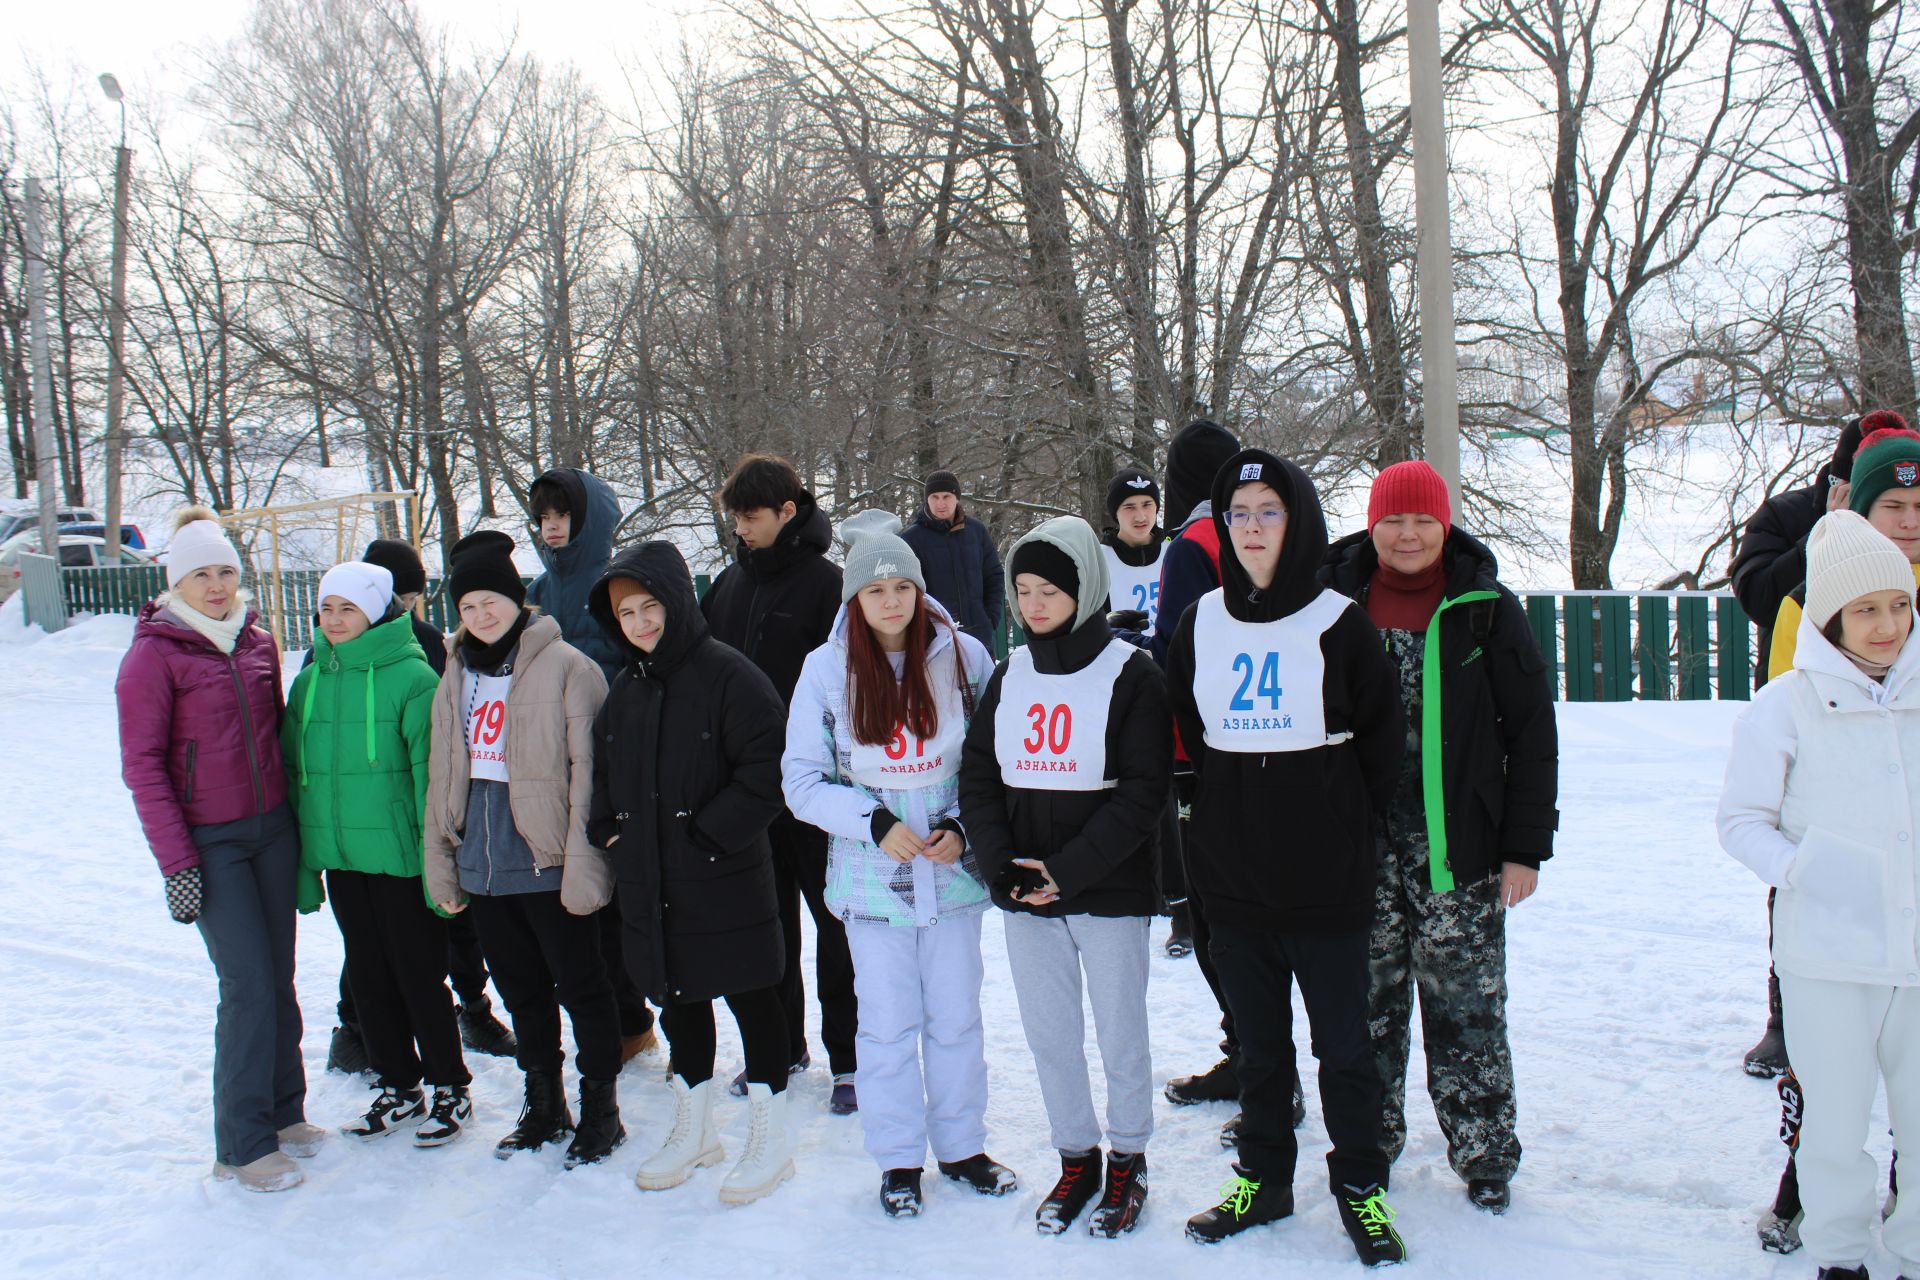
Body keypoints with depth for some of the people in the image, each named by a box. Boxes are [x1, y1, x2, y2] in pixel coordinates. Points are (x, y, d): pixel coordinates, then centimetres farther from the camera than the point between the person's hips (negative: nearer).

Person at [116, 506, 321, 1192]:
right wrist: (176, 862, -13)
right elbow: (142, 764, -9)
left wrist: (296, 817, 13)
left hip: (272, 828, 5)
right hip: (209, 841, -5)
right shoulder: (153, 654, -8)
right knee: (248, 982, -8)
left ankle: (282, 1112, 23)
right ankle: (242, 1144, 3)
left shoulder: (257, 640, 7)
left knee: (278, 975, 9)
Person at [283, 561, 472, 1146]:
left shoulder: (412, 676, -12)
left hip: (399, 856, -6)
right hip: (339, 856, 6)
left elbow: (430, 772, -13)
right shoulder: (309, 681, 7)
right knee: (368, 976, 15)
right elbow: (296, 772, 12)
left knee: (419, 973, 4)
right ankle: (398, 1088, 30)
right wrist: (304, 862, 10)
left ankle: (450, 1090, 21)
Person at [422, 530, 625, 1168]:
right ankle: (543, 1106, 32)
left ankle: (600, 1108, 21)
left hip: (546, 867, -6)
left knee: (580, 986, 6)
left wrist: (582, 865, -17)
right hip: (483, 867, 7)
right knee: (520, 990, 17)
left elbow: (588, 773, -14)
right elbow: (442, 777, 16)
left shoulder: (566, 667, -10)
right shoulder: (457, 677, 11)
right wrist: (441, 865, 13)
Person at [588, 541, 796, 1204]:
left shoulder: (727, 673, -12)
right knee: (679, 998, 18)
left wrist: (708, 834, -17)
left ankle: (771, 1136, 18)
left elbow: (766, 769, -18)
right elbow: (602, 770, 21)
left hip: (725, 880, -7)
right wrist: (609, 831, 7)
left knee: (751, 999, 4)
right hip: (650, 885, 7)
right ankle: (693, 1129, 34)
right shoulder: (625, 688, 10)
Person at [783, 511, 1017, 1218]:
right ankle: (898, 1158, 26)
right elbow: (802, 779, -3)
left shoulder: (963, 655, -4)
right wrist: (875, 823, -15)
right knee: (887, 1022, 9)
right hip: (871, 875, -1)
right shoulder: (826, 668, -6)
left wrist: (963, 828, -11)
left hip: (953, 870, 1)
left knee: (957, 1016, 12)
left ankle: (962, 1145, 30)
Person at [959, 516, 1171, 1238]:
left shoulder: (1129, 673, -7)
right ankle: (1075, 1160, 28)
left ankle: (1127, 1163, 25)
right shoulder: (1010, 675, 7)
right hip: (1025, 894, 4)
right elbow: (977, 775, 6)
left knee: (1121, 1035, 8)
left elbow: (1143, 790, -13)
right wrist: (1001, 865, -9)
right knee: (1049, 1036, 12)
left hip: (1109, 891, -4)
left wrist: (1069, 869, -19)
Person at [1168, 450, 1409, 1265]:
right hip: (1233, 873, 3)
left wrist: (1343, 817, 3)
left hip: (1325, 878, -3)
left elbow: (1382, 739, 0)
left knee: (1342, 1042, 7)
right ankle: (1263, 1178, 29)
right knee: (1259, 1042, 15)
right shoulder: (1202, 624, 4)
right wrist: (1234, 809, 9)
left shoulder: (1337, 623, -6)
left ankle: (1360, 1185, 23)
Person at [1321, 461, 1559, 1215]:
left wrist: (1526, 845, -4)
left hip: (1457, 850, -2)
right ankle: (1369, 1148, 25)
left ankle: (1485, 1157, 20)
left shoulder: (1486, 609, 0)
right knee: (1369, 1005, 9)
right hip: (1359, 847, 2)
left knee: (1466, 1009, 4)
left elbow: (1533, 731, 1)